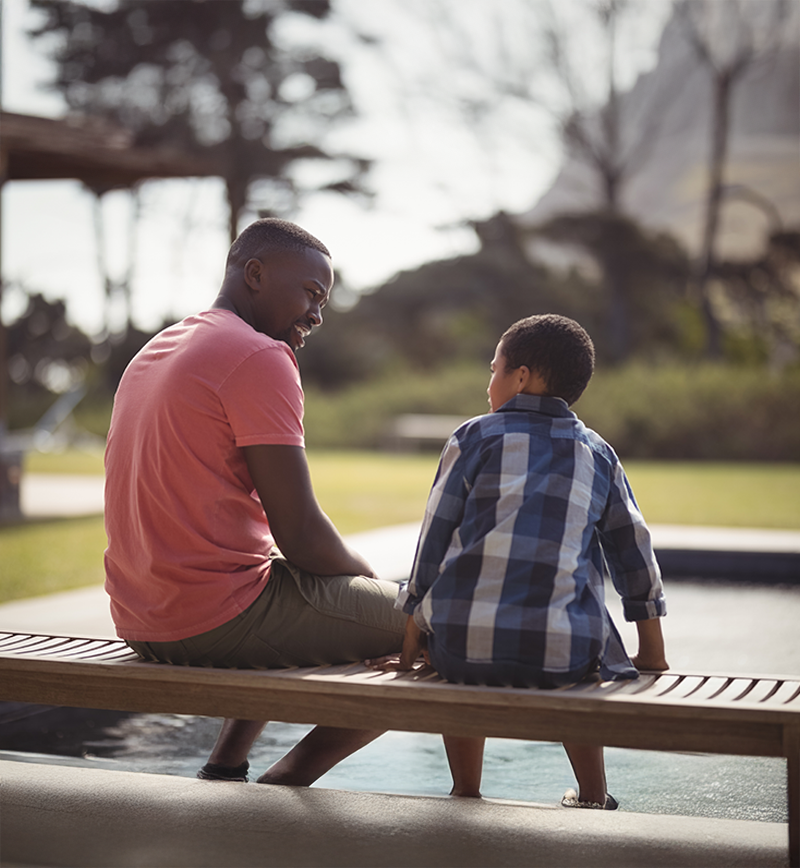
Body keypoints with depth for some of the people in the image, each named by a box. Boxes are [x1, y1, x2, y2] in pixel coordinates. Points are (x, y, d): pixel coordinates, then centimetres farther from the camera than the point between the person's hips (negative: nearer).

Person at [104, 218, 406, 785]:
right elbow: (301, 536, -17)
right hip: (221, 619, -9)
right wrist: (368, 575, 4)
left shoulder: (155, 353, 16)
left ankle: (224, 768, 22)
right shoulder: (260, 358, -14)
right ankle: (283, 784, 0)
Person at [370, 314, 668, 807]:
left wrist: (410, 650, 14)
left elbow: (433, 548, 8)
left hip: (466, 645, -1)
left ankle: (466, 793, 34)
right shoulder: (598, 455, 15)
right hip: (563, 653, 2)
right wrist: (653, 655, 28)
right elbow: (634, 553, 18)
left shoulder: (474, 438, 9)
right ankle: (594, 799, 39)